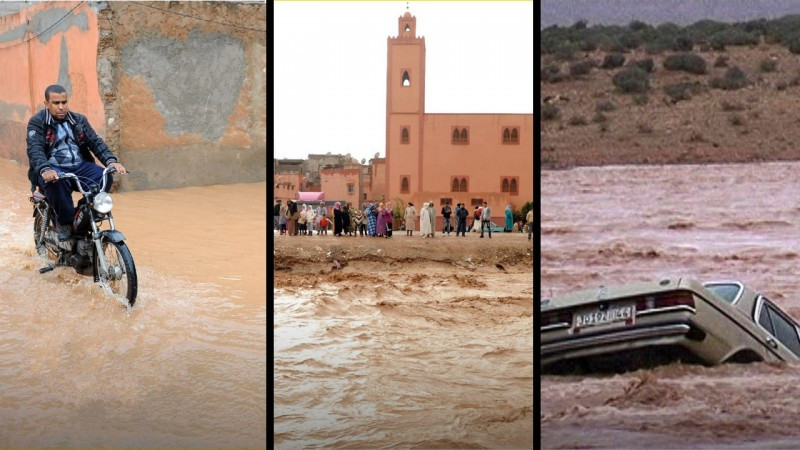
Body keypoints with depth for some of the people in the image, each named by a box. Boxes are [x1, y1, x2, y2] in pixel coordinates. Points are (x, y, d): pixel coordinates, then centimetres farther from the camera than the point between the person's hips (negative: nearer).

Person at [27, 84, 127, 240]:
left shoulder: (79, 120, 15)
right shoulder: (37, 122, 1)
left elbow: (95, 141, 6)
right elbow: (34, 149, -14)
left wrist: (110, 161, -14)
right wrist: (44, 170, -35)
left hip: (80, 166, 4)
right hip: (53, 170, -4)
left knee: (105, 177, -24)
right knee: (57, 182, -39)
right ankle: (64, 222, -17)